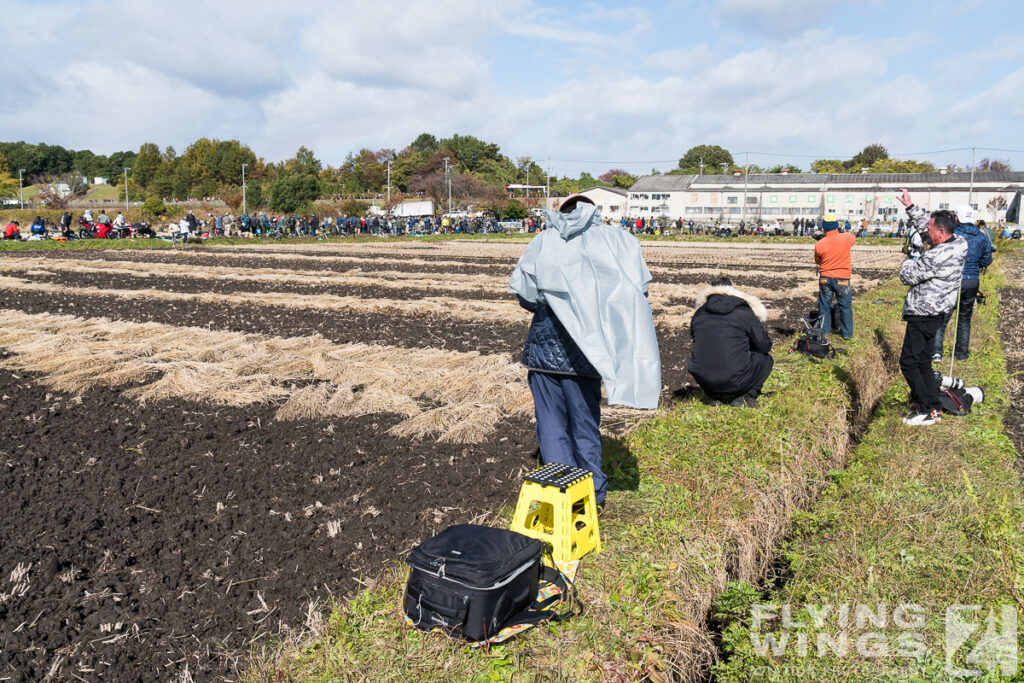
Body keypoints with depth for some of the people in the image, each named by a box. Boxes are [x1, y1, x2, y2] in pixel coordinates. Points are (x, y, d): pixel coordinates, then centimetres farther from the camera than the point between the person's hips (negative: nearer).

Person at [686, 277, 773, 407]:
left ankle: (714, 395, 16)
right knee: (766, 359, 20)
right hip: (734, 380, -4)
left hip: (703, 379, 4)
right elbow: (765, 346, 4)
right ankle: (746, 395, 3)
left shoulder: (699, 313, 10)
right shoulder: (745, 313, -2)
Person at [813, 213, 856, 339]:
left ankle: (824, 331, 19)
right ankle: (847, 332, 17)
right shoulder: (846, 238, -12)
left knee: (824, 305, 13)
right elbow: (854, 237, 14)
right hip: (842, 278, 0)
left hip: (825, 278, 0)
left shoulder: (819, 245, -12)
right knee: (845, 306, 11)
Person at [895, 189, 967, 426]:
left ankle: (926, 411, 1)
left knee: (909, 362, -3)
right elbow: (925, 223, 17)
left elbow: (907, 276, -16)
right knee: (923, 362, 16)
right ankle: (934, 407, 21)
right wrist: (910, 207, 19)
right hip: (936, 311, 10)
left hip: (923, 314, -10)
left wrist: (909, 261, 4)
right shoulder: (959, 243, 3)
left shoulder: (937, 256, -26)